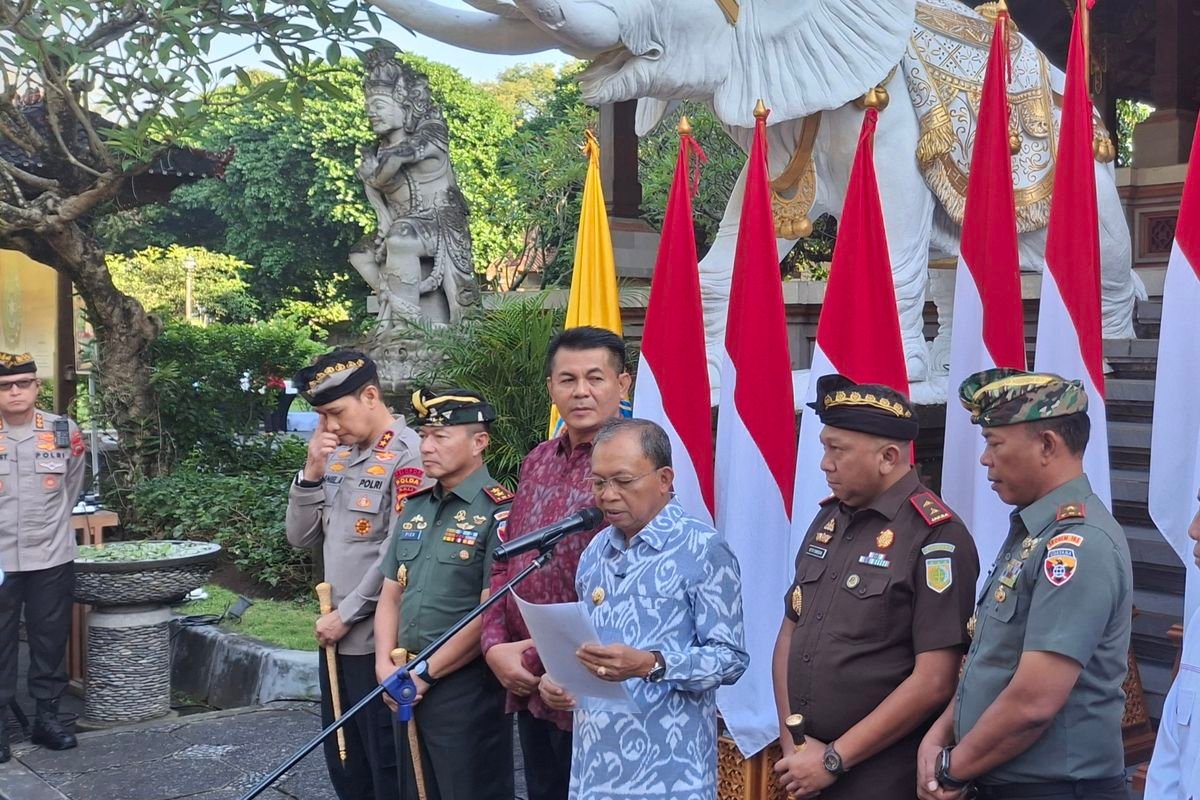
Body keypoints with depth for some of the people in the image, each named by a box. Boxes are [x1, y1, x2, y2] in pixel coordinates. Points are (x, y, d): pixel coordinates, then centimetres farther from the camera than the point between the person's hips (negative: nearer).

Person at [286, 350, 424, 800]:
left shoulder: (408, 456, -15)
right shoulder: (336, 455, 10)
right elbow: (301, 537, 10)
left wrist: (346, 615, -12)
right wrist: (312, 471, -4)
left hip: (379, 638, -8)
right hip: (335, 635, 8)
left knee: (386, 764, 3)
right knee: (342, 761, 17)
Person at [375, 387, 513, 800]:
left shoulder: (500, 512, -13)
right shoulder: (414, 507, 11)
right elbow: (391, 596, 13)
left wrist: (425, 672, -12)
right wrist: (386, 666, -1)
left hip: (468, 689, -7)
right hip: (408, 688, 7)